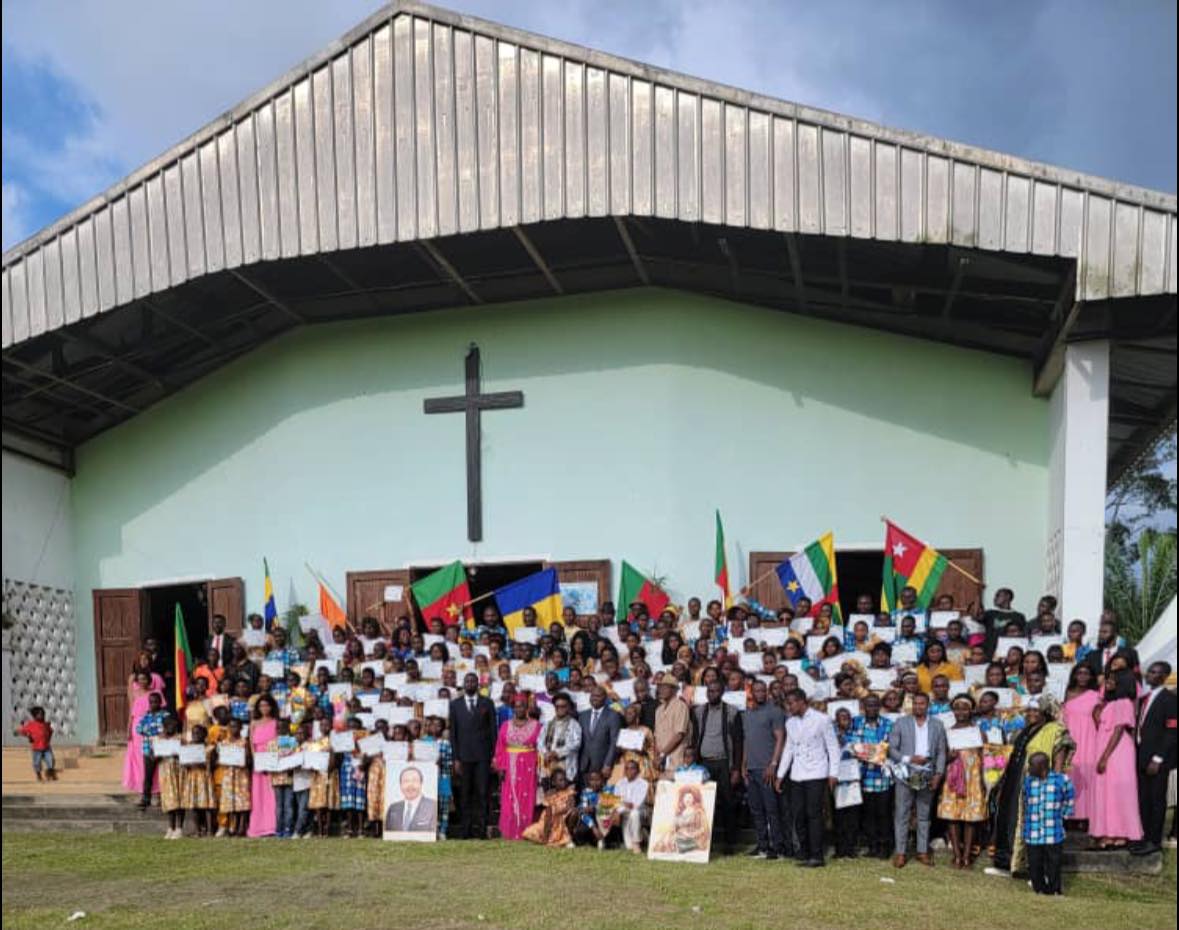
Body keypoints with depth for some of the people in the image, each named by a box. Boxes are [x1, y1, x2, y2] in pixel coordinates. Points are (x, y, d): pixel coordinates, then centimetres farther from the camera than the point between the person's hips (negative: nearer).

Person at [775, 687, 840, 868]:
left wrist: (833, 773, -8)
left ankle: (816, 856, -3)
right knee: (798, 814, 4)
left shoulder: (821, 720, -6)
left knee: (814, 814, -8)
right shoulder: (790, 723, 10)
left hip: (816, 775, -5)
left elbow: (833, 747, -3)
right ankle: (803, 852, 14)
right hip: (797, 776, 5)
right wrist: (780, 775, 13)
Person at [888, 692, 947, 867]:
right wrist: (909, 759, -15)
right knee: (902, 815, 0)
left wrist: (939, 774, -4)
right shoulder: (901, 723, 1)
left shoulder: (937, 725, 6)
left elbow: (941, 752, 6)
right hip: (906, 775, -2)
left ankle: (923, 851, 17)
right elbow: (892, 749, -1)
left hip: (928, 777, 2)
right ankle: (900, 852, 5)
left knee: (924, 816, 9)